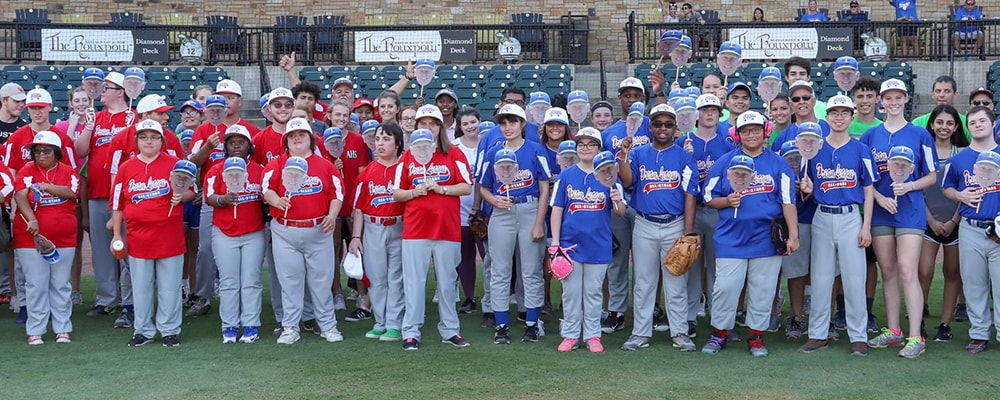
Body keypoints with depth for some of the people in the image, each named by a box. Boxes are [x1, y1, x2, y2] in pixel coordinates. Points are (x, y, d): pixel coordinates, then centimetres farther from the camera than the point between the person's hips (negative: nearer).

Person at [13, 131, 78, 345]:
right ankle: (35, 331, 9)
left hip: (64, 238, 1)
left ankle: (63, 329, 15)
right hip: (31, 238, -1)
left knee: (61, 285, 8)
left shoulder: (68, 172, 6)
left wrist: (49, 187, -23)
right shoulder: (27, 171, 1)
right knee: (36, 285, 1)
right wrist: (31, 218, -27)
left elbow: (72, 192, -11)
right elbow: (20, 195, -13)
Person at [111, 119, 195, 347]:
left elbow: (191, 192, 6)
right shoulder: (126, 168, 6)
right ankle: (143, 330, 20)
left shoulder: (174, 164, 1)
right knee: (141, 287, 10)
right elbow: (117, 204, 10)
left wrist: (181, 196, -17)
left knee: (169, 286, 5)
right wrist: (116, 234, 6)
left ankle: (169, 330, 15)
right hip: (138, 237, 2)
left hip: (169, 236, -2)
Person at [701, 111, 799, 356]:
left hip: (767, 239, 0)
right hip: (731, 239, 0)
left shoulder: (778, 164, 7)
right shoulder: (724, 162, 7)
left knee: (763, 290, 5)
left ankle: (757, 337, 17)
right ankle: (719, 334, 13)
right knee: (725, 287, -3)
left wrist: (793, 235, -3)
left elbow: (788, 201, 3)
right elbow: (709, 198, 9)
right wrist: (728, 201, -11)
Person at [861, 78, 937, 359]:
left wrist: (909, 186, -13)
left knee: (907, 272, -11)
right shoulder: (870, 136, 8)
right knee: (888, 272, 9)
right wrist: (879, 197, -8)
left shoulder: (920, 135, 2)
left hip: (910, 211, -3)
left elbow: (931, 176, 5)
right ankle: (893, 331, 19)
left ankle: (915, 337, -9)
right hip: (880, 211, 3)